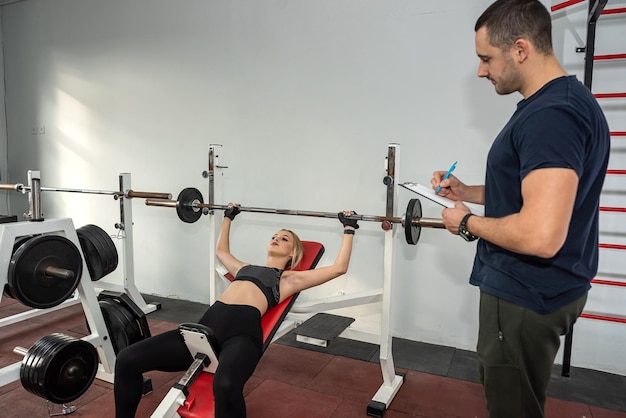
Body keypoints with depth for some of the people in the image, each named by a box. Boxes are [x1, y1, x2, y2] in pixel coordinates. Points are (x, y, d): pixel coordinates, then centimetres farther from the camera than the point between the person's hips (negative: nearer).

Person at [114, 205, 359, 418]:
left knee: (225, 386, -42)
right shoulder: (245, 268, 34)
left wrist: (349, 229, 20)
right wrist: (228, 217, 57)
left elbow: (338, 268, 14)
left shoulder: (289, 278, 18)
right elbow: (221, 251, 52)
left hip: (243, 330, -5)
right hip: (209, 324, 6)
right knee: (127, 359, -12)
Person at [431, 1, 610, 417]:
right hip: (535, 287, 10)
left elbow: (540, 235, -34)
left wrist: (467, 223, -16)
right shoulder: (561, 101, 9)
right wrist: (468, 192, 10)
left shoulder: (550, 114, -26)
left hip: (527, 294, -10)